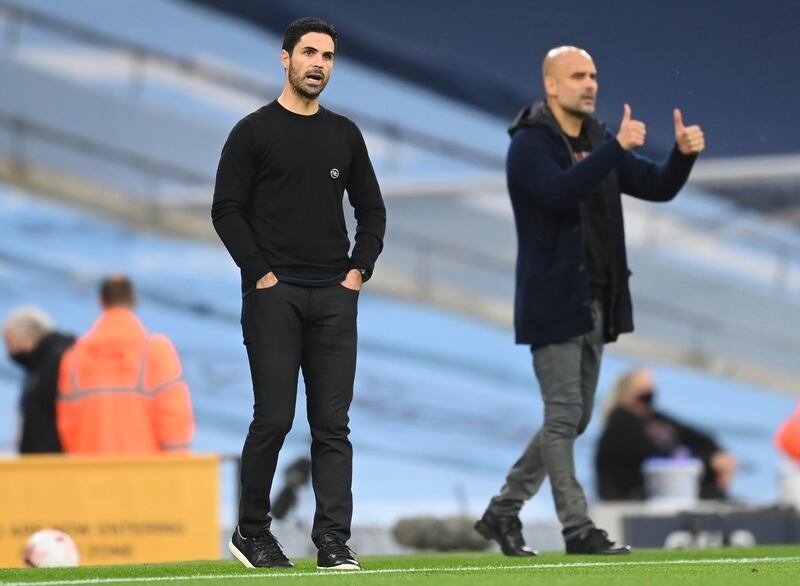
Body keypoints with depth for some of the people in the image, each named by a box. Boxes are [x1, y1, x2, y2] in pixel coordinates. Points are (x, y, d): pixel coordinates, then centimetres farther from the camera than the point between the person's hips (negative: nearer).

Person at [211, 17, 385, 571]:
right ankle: (251, 530, 12)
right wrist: (260, 273, -10)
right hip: (274, 294, -4)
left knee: (332, 423, 0)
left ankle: (333, 541, -1)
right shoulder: (254, 131, -1)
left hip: (334, 297, 4)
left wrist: (359, 270, 3)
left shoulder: (345, 135, 12)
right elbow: (227, 210, -5)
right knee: (274, 418, -5)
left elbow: (372, 209, 17)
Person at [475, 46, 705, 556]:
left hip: (595, 302, 8)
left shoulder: (599, 142, 12)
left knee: (574, 419, 12)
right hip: (553, 303, -8)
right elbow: (560, 191, -28)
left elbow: (658, 187, 10)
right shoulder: (530, 144, -10)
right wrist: (617, 148, -33)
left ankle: (502, 512, 21)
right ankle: (578, 530, -2)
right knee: (564, 417, -6)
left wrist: (683, 155, -9)